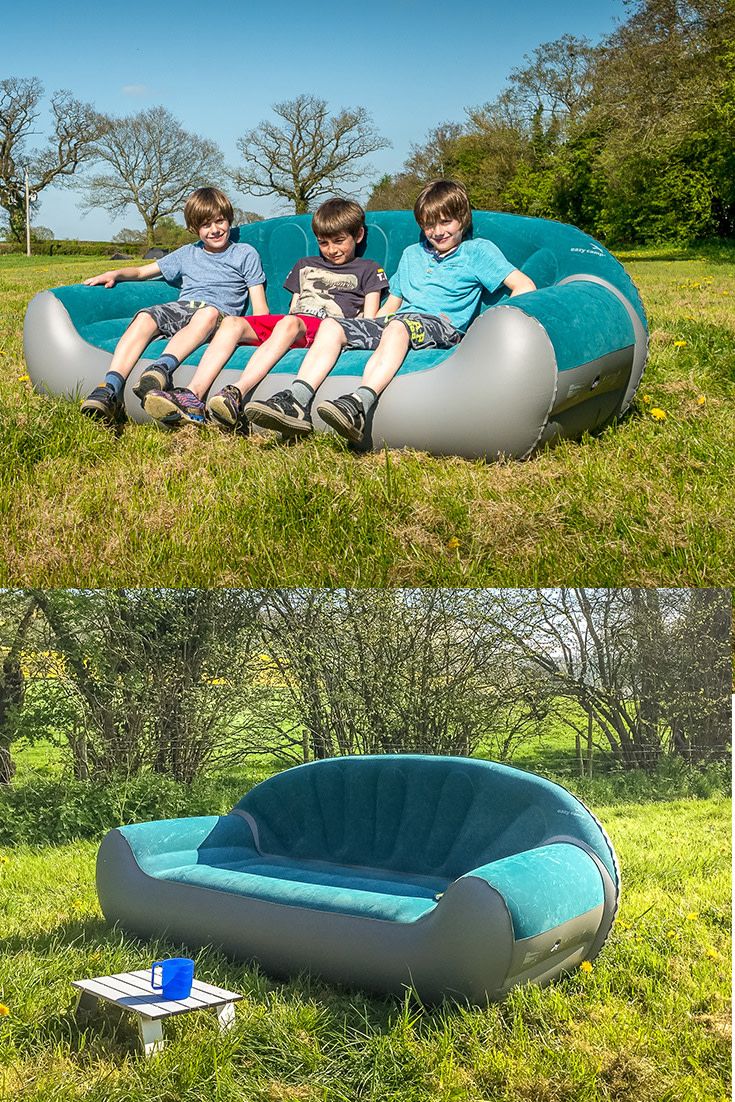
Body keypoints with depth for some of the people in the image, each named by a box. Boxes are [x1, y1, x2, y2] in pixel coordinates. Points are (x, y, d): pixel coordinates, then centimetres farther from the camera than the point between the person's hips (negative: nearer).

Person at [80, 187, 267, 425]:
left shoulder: (246, 254, 19)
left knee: (208, 312, -40)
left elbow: (260, 309, 10)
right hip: (181, 308, 3)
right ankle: (110, 389, -49)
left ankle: (162, 367, -63)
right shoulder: (187, 254, 30)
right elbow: (142, 271, 34)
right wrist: (116, 274, 12)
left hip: (221, 314, -3)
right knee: (145, 316, -30)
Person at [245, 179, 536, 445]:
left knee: (398, 325, -39)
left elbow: (525, 287, 1)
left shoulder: (478, 250, 11)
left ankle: (359, 404, -61)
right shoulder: (411, 254, 29)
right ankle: (297, 403, -34)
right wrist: (362, 330, 13)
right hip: (393, 323, 6)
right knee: (331, 325, -14)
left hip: (443, 326, -6)